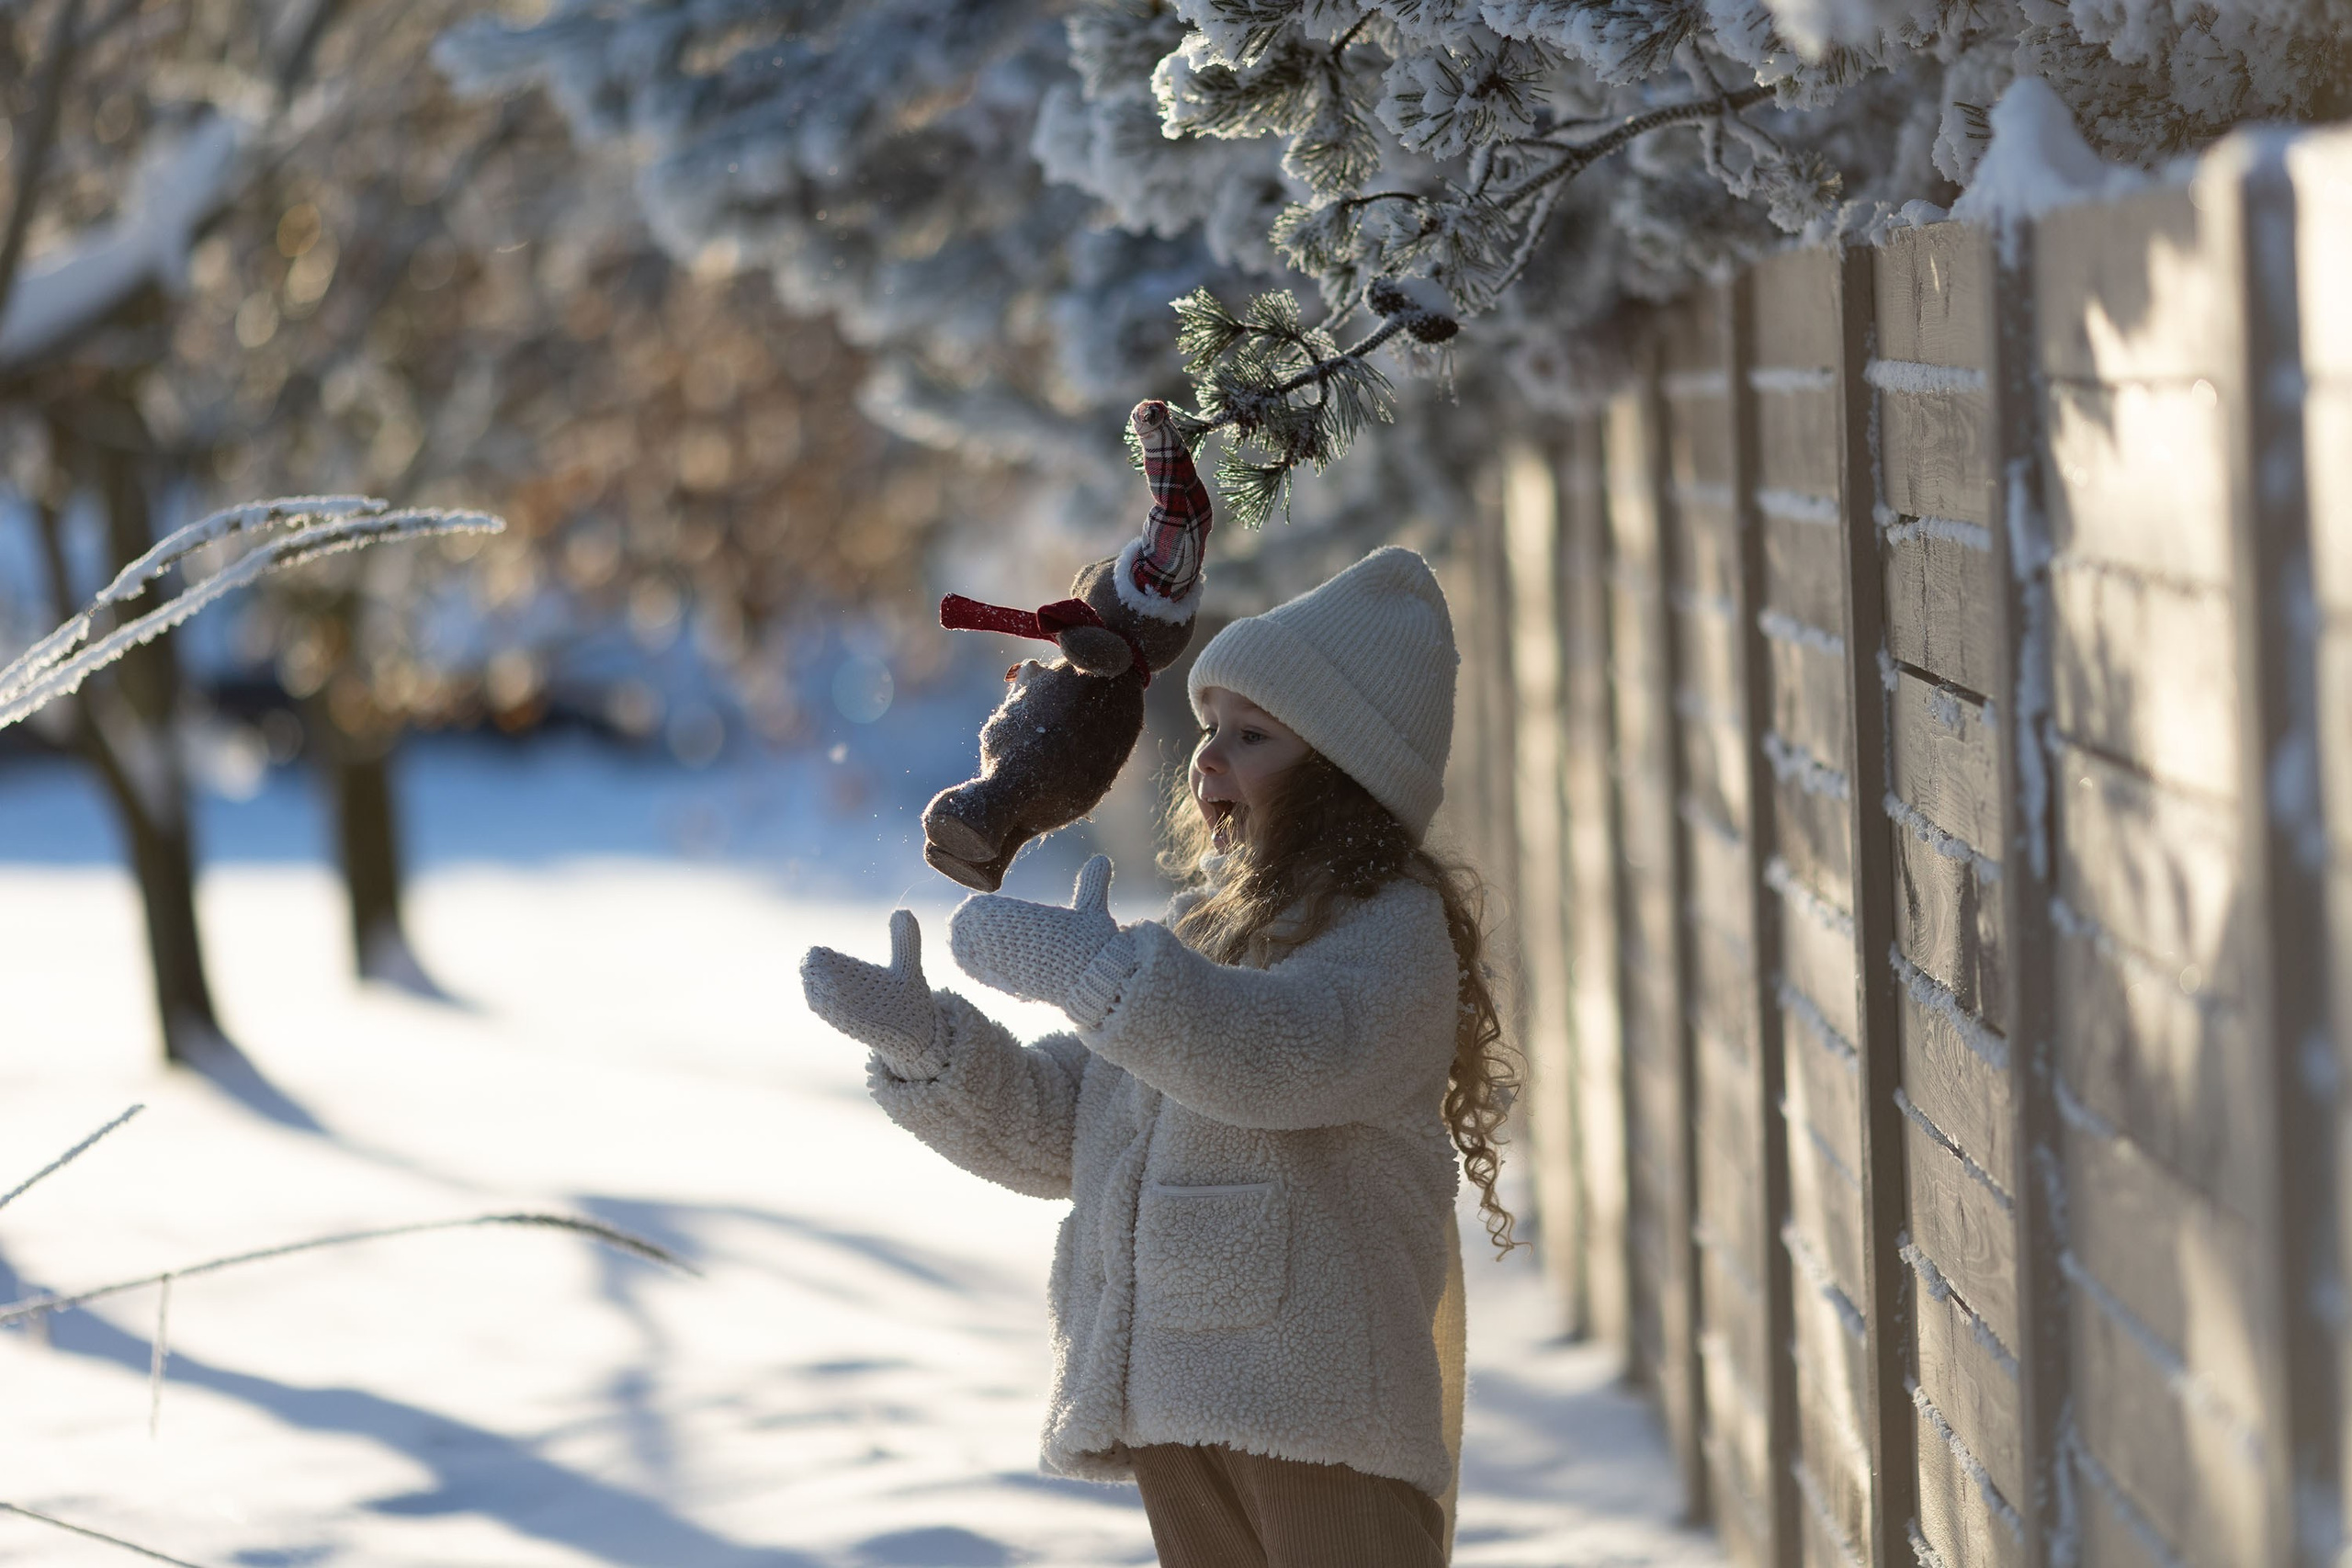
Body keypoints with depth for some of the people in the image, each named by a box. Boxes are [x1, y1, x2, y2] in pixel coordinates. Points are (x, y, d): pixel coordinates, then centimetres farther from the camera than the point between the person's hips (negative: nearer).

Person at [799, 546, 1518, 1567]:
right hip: (1171, 1405, 8)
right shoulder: (1199, 937, 21)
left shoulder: (1393, 928, -4)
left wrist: (1089, 968, -26)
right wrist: (925, 1041, 0)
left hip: (1322, 1406, -8)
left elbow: (1289, 1054, -26)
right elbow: (1055, 1132, 17)